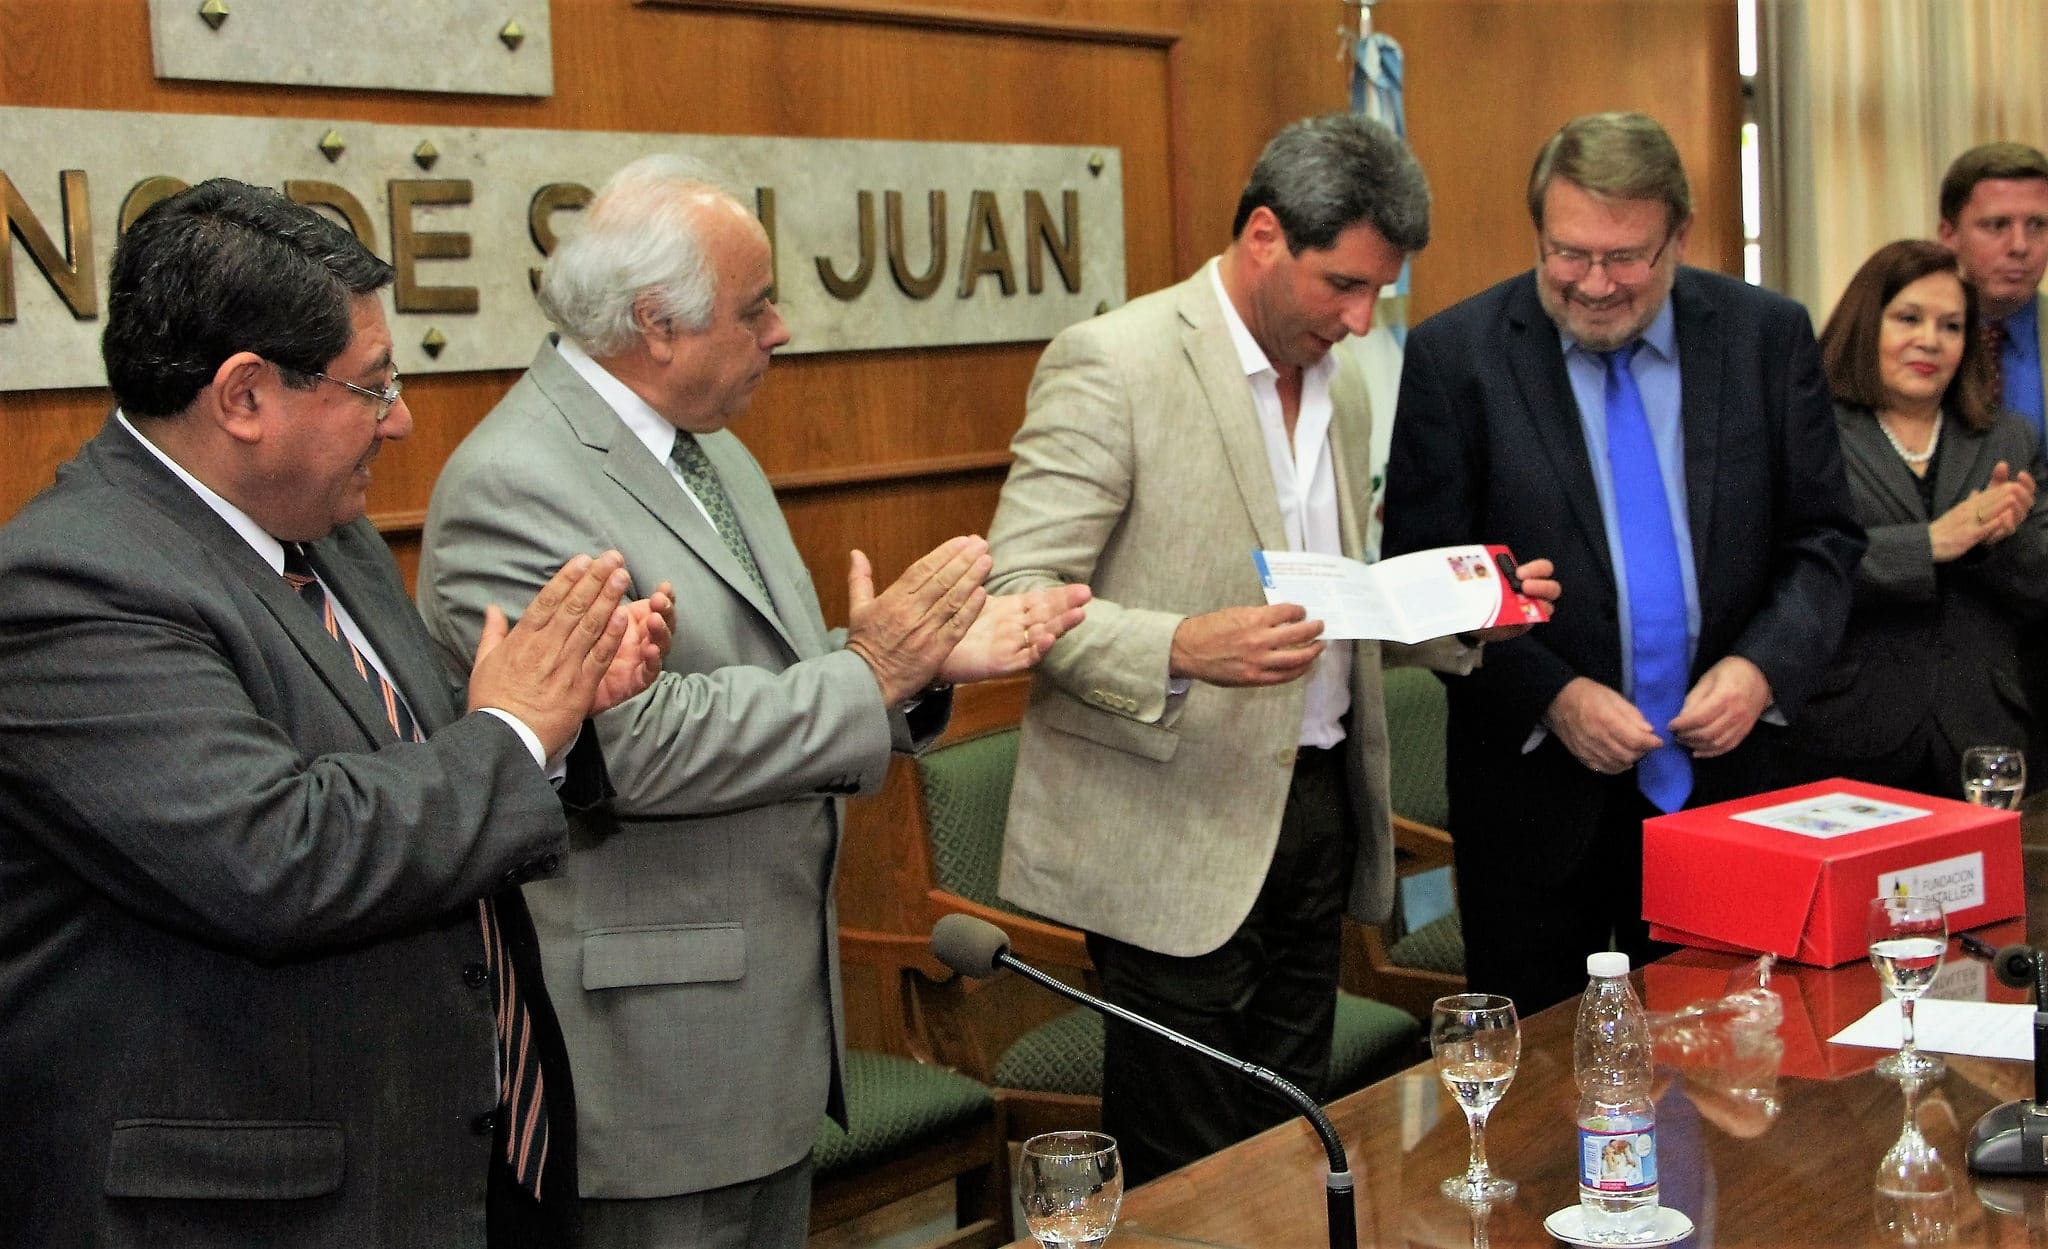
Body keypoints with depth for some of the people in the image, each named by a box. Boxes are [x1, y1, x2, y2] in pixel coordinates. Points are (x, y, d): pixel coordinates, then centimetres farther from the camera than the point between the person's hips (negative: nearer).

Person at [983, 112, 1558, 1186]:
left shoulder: (1343, 384, 13)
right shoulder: (1112, 363, -12)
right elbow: (1015, 596, -16)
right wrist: (1181, 651, -31)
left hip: (1316, 808, 7)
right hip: (1176, 833, -7)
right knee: (1189, 1188, 1)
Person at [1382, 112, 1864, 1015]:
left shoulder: (1768, 337, 1)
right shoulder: (1453, 355, -7)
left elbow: (1823, 539, 5)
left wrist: (1764, 667, -12)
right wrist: (1552, 695, -17)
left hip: (1721, 767, 2)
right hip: (1535, 782, -2)